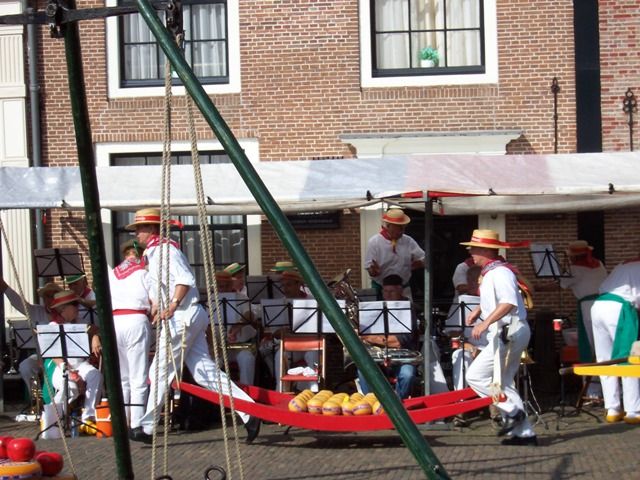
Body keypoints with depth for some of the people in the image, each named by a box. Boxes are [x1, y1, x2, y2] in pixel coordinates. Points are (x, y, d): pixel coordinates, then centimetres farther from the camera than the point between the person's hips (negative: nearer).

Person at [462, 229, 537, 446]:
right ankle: (524, 433, 14)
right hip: (506, 333, 11)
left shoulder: (500, 272, -16)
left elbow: (509, 302, -30)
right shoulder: (489, 273, 16)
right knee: (503, 383, 13)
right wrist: (477, 311, 17)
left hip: (509, 333, -11)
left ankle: (512, 411, -6)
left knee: (475, 376, -11)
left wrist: (486, 323, -35)